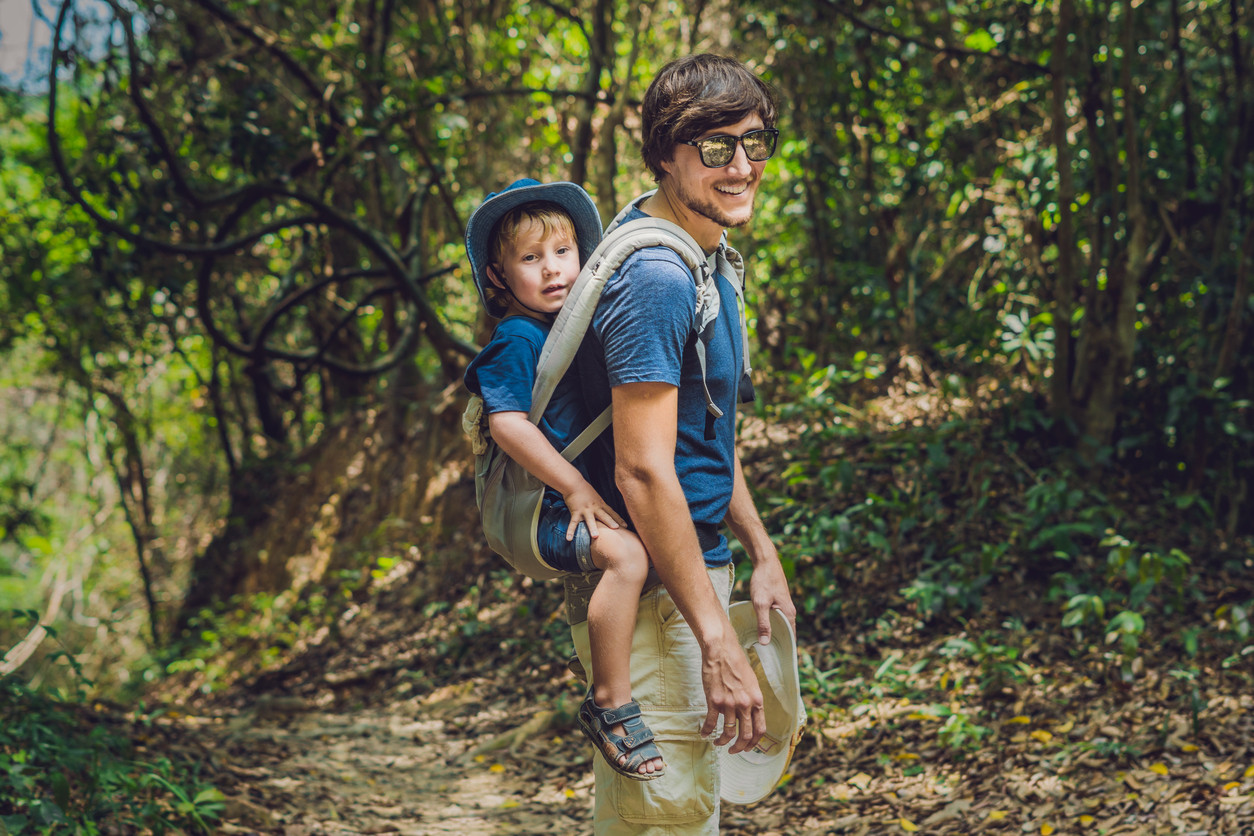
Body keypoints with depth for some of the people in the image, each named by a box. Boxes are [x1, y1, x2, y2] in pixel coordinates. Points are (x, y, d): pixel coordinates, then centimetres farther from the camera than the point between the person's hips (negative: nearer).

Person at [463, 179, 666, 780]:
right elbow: (505, 421, -22)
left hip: (585, 498, 10)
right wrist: (573, 486, -21)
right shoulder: (518, 339, -12)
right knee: (627, 553, -31)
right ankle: (609, 703, -23)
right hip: (541, 511, -10)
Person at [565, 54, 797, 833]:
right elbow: (642, 471, -27)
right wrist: (717, 638, -26)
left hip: (694, 564, 10)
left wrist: (763, 553, 20)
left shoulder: (711, 261, 11)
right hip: (648, 586, -10)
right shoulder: (655, 278, -22)